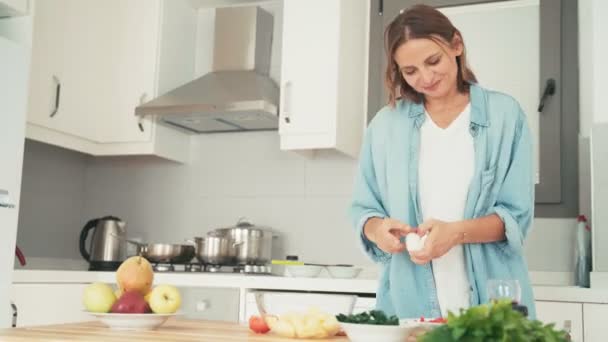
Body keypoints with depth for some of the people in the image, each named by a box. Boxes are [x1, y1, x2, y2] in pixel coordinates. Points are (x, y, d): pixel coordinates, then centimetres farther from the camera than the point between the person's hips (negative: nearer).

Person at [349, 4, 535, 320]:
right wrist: (376, 228, -16)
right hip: (409, 304, 2)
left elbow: (516, 214, -4)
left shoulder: (504, 114, 0)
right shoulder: (385, 125, 5)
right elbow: (362, 208, 7)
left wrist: (457, 233, -21)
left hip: (491, 304, -1)